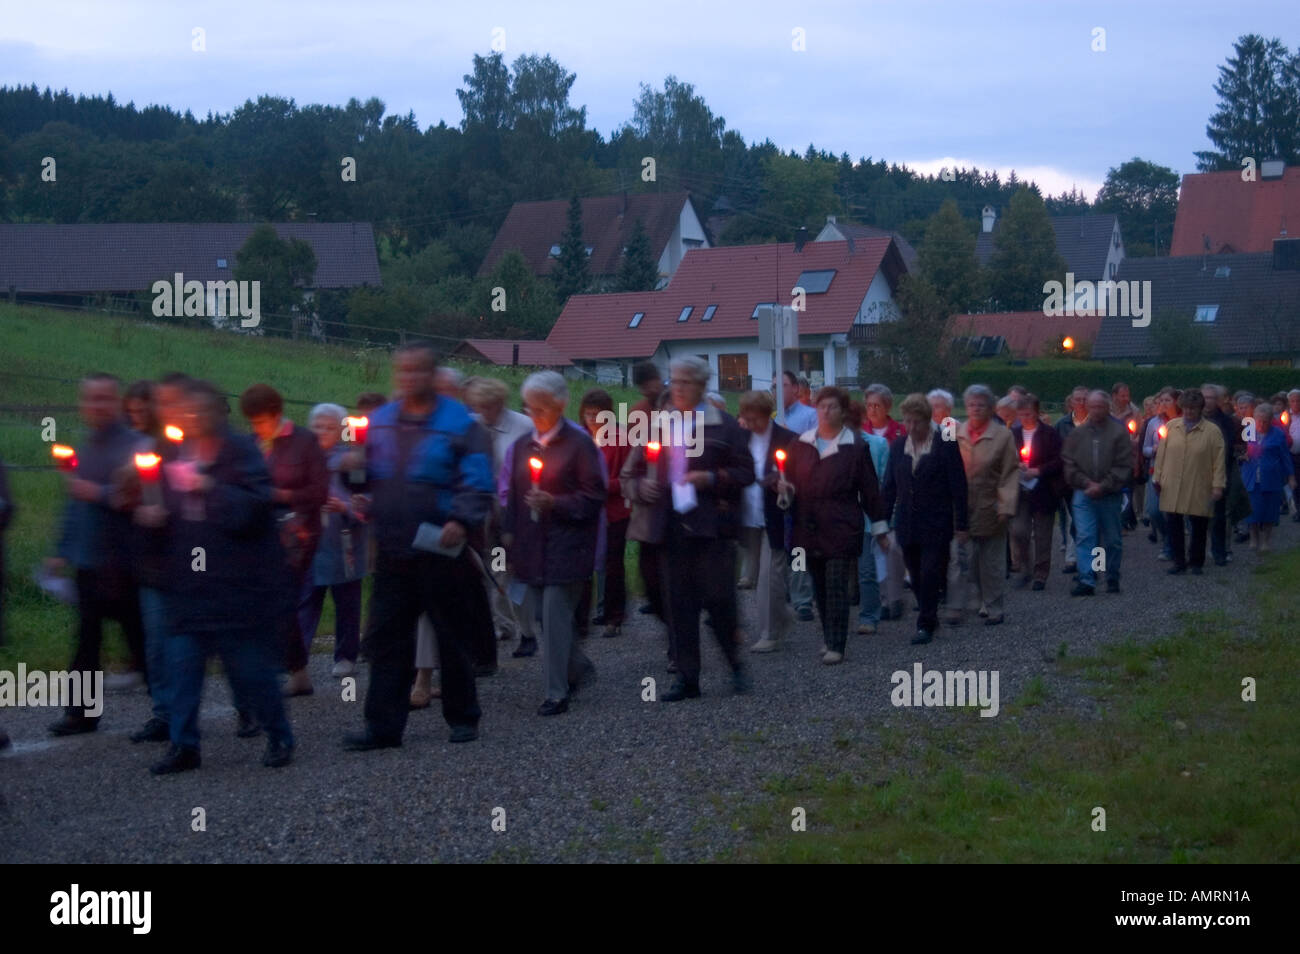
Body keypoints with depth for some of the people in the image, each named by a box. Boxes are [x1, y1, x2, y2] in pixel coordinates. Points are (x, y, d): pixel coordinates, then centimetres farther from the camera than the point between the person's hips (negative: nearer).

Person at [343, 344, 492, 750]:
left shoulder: (459, 423, -6)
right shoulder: (380, 422, 11)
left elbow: (477, 482, -10)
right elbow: (369, 474, 22)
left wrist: (461, 521, -25)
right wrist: (361, 499, 1)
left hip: (440, 549, -5)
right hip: (392, 550, 5)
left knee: (452, 636, 6)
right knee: (385, 638, 3)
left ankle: (462, 717, 20)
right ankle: (383, 725, 7)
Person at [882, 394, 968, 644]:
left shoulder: (945, 445, -5)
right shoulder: (898, 447, 8)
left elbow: (958, 487, -5)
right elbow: (890, 487, 12)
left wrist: (961, 524, -7)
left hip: (936, 525, -4)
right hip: (907, 525, 4)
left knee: (930, 575, -8)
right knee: (917, 577, 9)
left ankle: (926, 625, -2)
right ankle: (929, 617, 23)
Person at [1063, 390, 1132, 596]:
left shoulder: (1119, 432, -3)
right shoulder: (1078, 433, 5)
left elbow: (1124, 467, -7)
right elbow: (1069, 463, 5)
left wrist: (1102, 486, -14)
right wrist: (1086, 483, -7)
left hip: (1110, 496, -1)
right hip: (1084, 494, 1)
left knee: (1112, 539, 9)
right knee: (1085, 537, -8)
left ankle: (1112, 579, 22)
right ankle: (1086, 580, -10)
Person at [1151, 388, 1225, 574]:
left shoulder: (1212, 431, -2)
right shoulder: (1170, 427, 7)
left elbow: (1219, 461, -4)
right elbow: (1161, 453, 9)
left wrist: (1218, 486, -9)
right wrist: (1157, 478, 6)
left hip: (1199, 489, -2)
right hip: (1172, 487, 2)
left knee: (1199, 527, 5)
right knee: (1174, 524, 3)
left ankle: (1196, 562, 19)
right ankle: (1179, 561, 13)